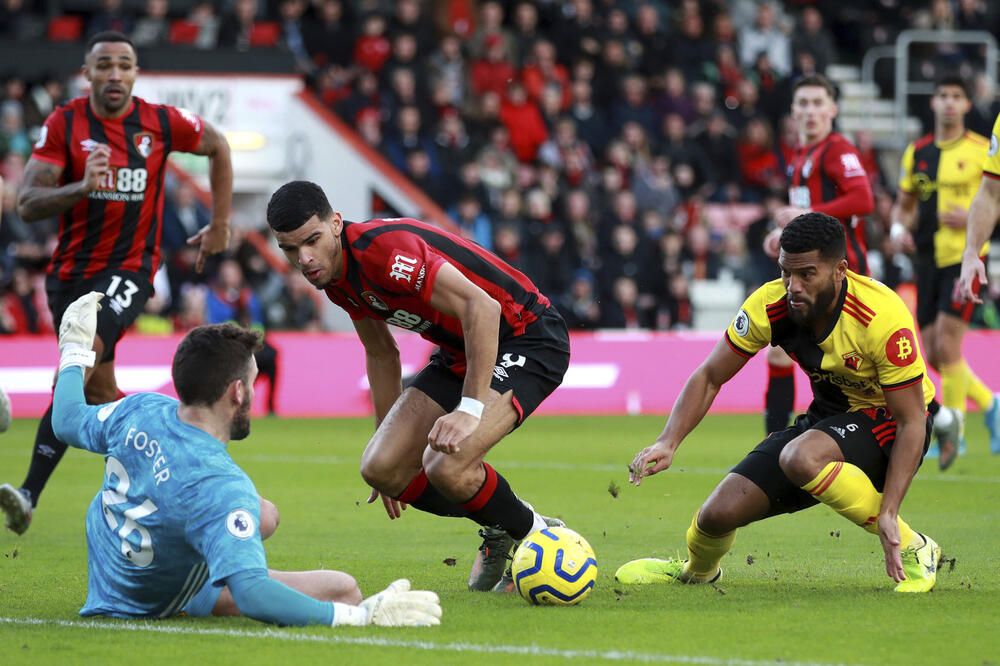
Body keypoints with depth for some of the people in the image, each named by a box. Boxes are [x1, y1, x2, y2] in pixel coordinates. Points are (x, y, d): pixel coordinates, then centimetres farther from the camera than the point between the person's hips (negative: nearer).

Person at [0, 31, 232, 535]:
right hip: (71, 270, 3)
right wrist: (82, 188, -29)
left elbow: (218, 147, 18)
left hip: (129, 269, -3)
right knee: (98, 390, 8)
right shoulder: (64, 125, -4)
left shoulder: (161, 123, -3)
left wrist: (220, 224, 16)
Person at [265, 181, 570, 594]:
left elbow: (482, 306, -34)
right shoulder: (335, 279, 2)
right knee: (381, 468, -5)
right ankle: (498, 532, 18)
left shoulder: (381, 248, -28)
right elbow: (382, 354, 18)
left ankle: (539, 536, 1)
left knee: (446, 467, -28)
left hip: (527, 337, -9)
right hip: (459, 352, 9)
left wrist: (470, 409, -36)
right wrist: (388, 434, 20)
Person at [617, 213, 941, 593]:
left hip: (888, 423, -5)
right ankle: (697, 570, 34)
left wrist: (888, 513, -32)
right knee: (720, 512, -7)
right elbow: (710, 377, -4)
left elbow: (913, 422, -25)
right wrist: (667, 443, -20)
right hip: (827, 417, 5)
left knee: (800, 458, -37)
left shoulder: (881, 316, -30)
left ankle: (913, 549, -17)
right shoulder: (770, 305, -17)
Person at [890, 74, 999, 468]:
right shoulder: (917, 152, 10)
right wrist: (899, 227, -2)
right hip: (928, 259, 5)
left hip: (965, 257, -5)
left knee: (946, 343, -15)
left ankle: (953, 428, -3)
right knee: (933, 354, 4)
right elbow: (904, 203, 19)